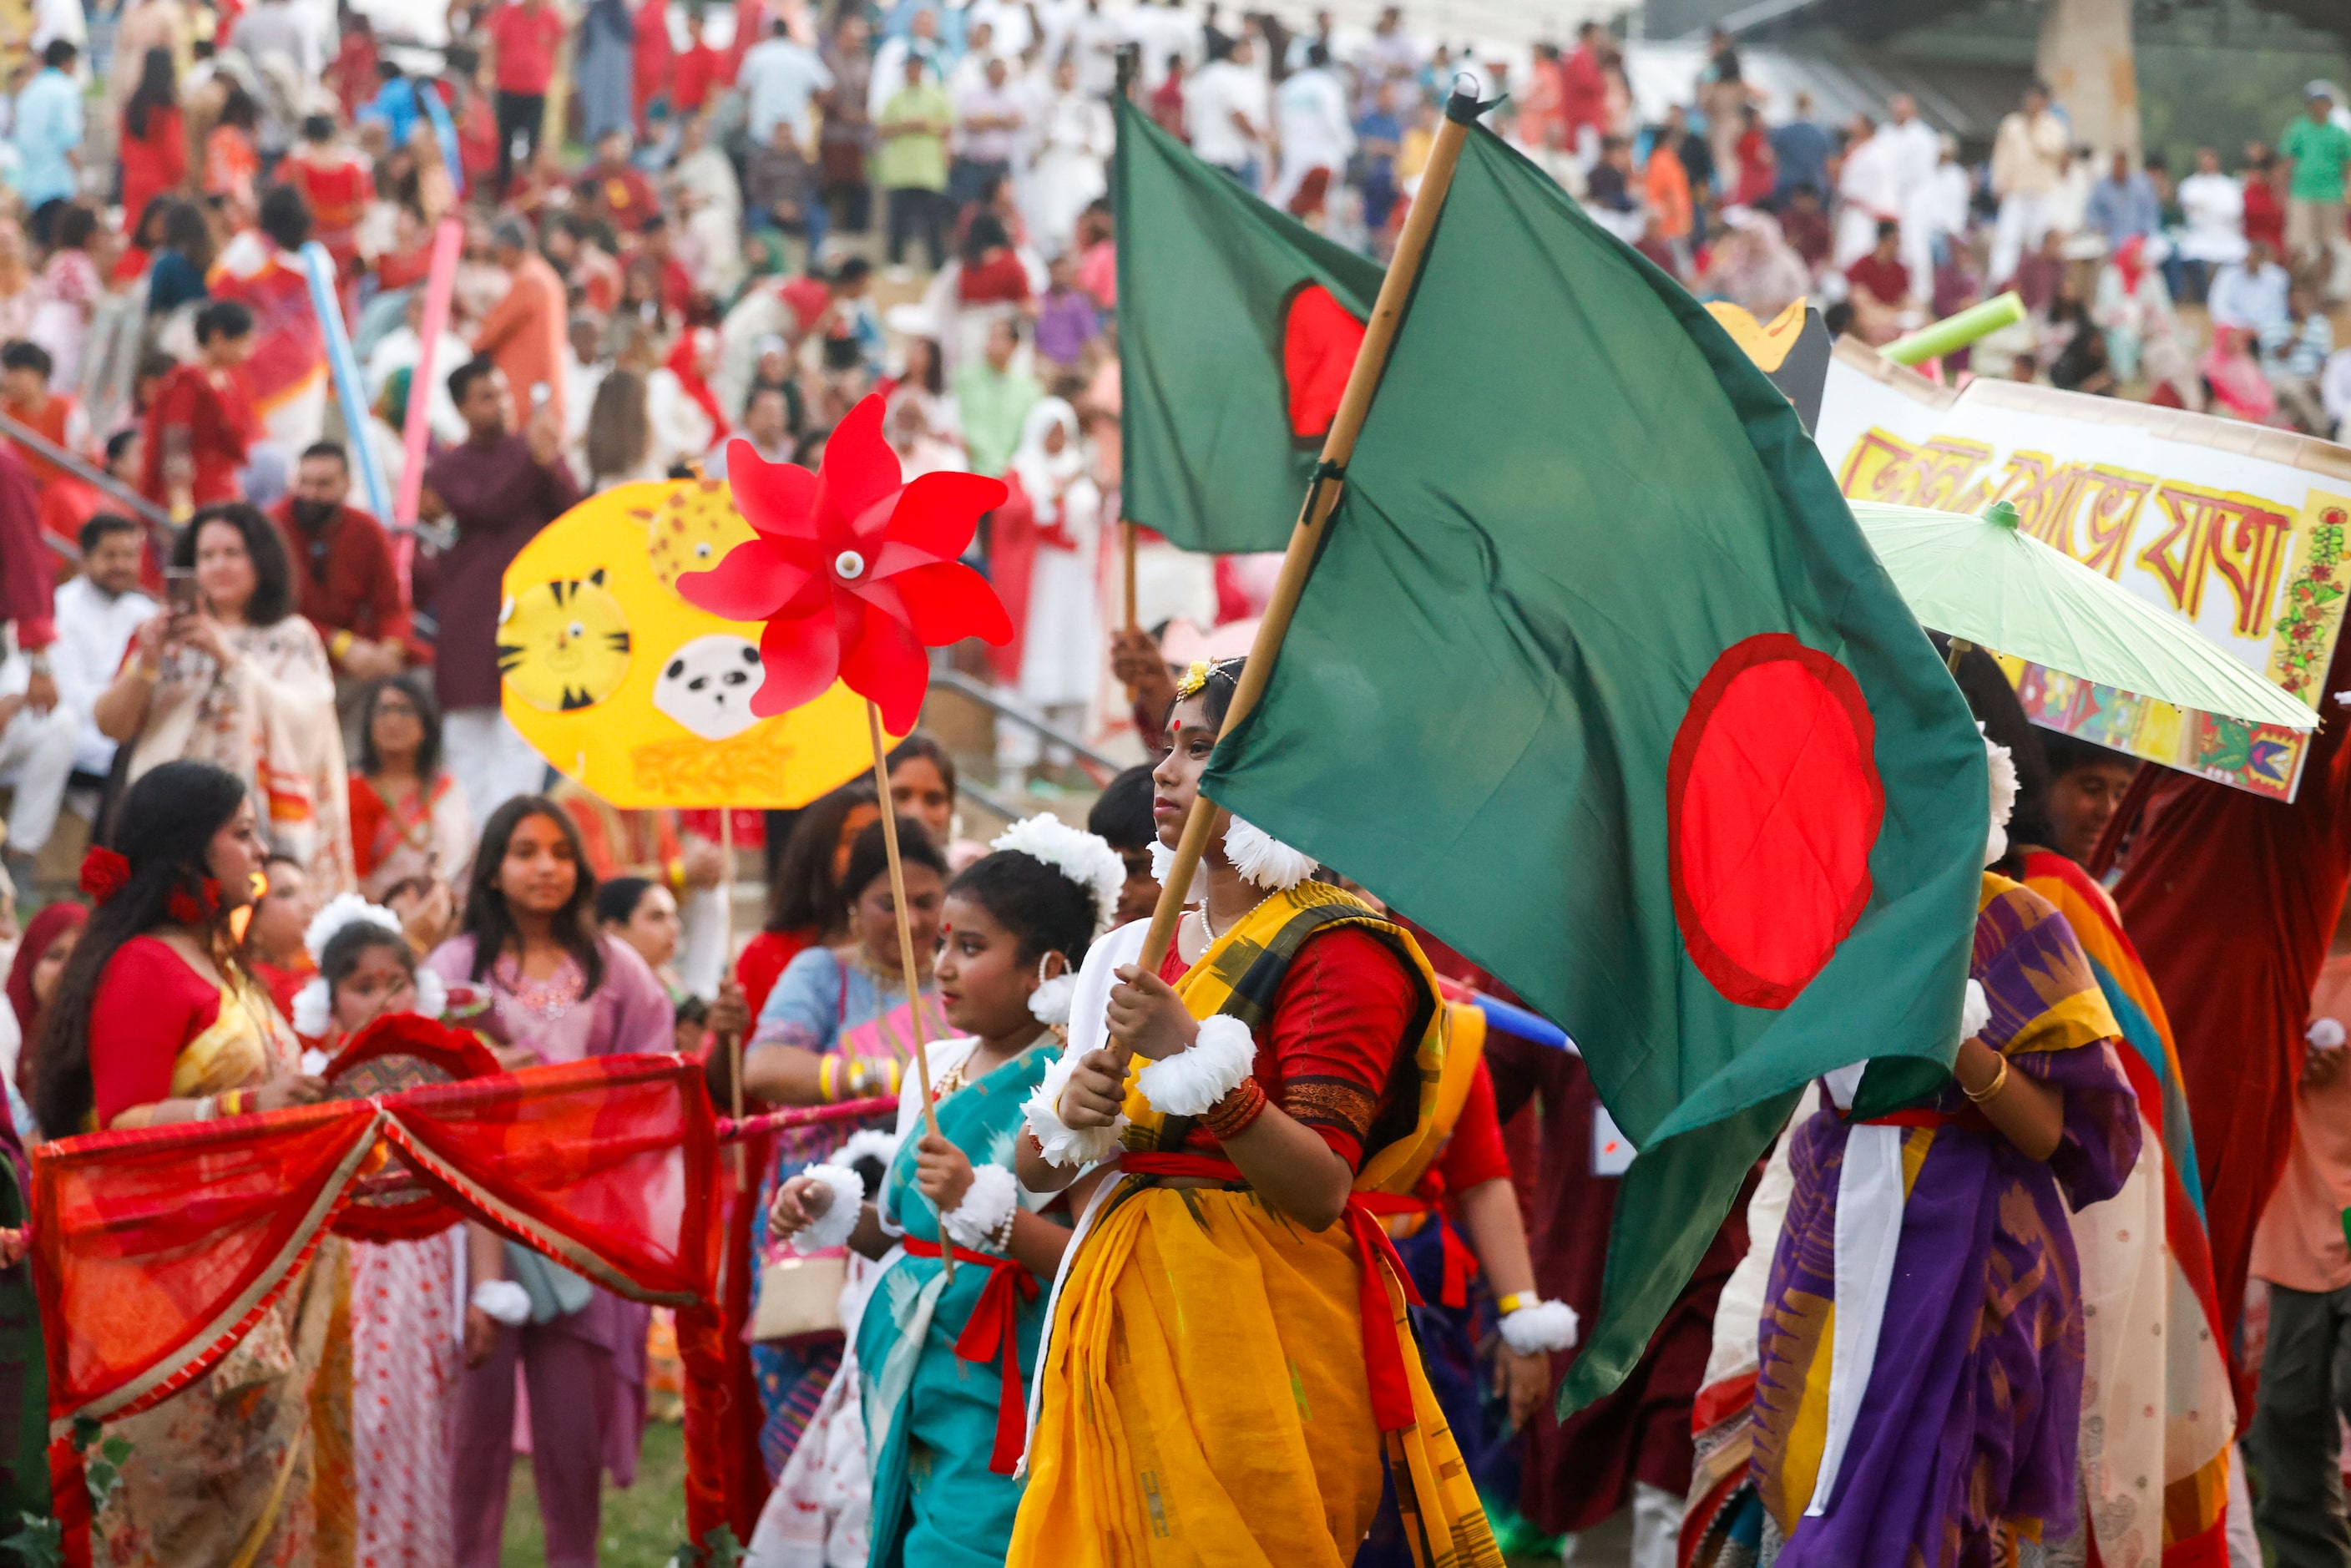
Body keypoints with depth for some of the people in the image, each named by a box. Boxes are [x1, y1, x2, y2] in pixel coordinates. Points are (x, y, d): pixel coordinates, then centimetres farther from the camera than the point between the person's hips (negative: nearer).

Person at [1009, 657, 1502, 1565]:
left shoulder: (1338, 947, -6)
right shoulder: (1145, 952, 15)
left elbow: (1322, 1191, -17)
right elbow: (1035, 1171, 16)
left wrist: (1197, 1061, -26)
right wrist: (1071, 1110, -6)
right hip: (1128, 1323, 7)